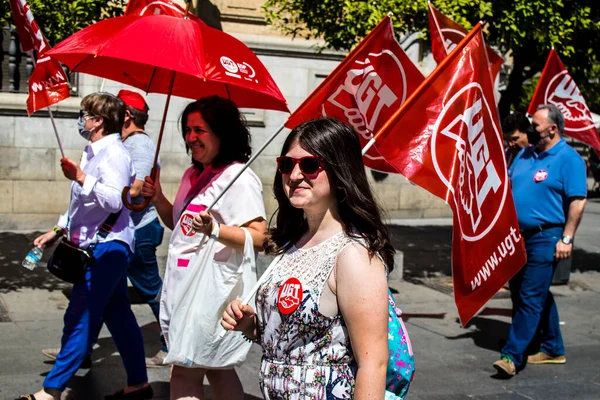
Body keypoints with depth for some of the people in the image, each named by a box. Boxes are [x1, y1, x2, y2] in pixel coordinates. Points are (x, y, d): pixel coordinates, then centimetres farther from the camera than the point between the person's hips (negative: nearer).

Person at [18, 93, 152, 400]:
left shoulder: (115, 153, -13)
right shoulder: (93, 152, 18)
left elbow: (114, 200, -25)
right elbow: (82, 202, 25)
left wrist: (81, 178, -28)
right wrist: (57, 231, 23)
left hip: (108, 247, -10)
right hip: (96, 245, 10)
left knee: (79, 318, -8)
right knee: (118, 314, 12)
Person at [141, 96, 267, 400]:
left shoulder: (238, 178, -15)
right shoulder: (192, 175, 14)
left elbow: (258, 237, -22)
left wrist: (214, 229, -37)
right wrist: (158, 199, 7)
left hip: (212, 294, -9)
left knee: (185, 374, -6)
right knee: (218, 370, 18)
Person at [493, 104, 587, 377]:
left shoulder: (568, 158, -9)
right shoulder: (525, 155, 12)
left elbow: (577, 201, -13)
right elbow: (509, 187, 19)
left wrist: (566, 239, -17)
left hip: (545, 238, -8)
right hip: (519, 236, 8)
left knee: (531, 298, -8)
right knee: (530, 294, 15)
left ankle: (513, 356, -6)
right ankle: (552, 349, 28)